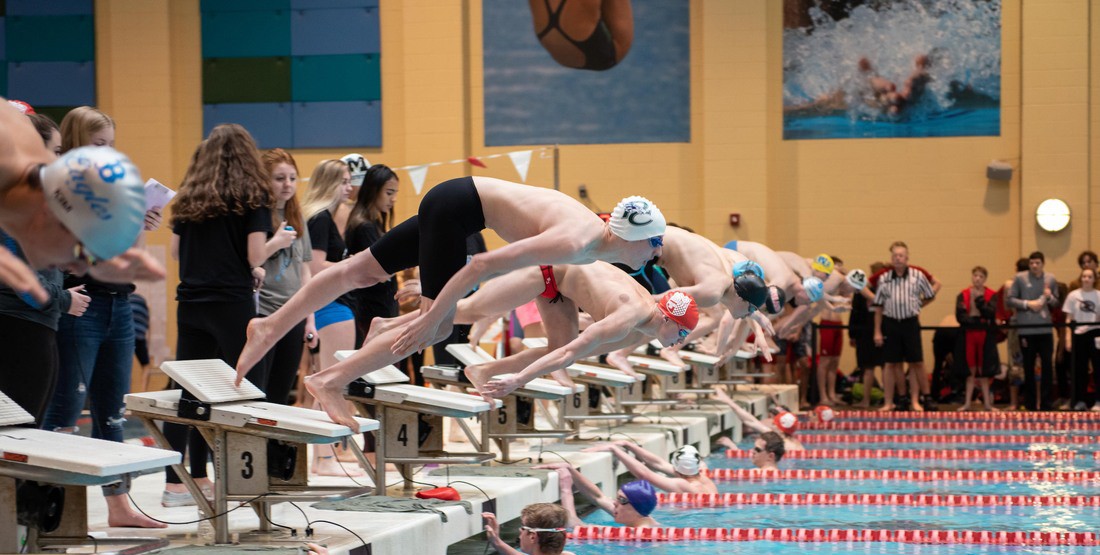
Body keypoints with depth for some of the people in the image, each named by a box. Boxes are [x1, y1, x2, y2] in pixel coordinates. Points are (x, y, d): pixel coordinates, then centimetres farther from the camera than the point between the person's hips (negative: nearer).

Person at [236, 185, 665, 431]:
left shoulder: (598, 230, -1)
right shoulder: (573, 243, -28)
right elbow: (484, 266, -30)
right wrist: (429, 319, -28)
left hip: (461, 201, 9)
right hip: (456, 205, -9)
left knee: (364, 269, 13)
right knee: (437, 326, -12)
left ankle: (270, 327, 20)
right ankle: (330, 381, -10)